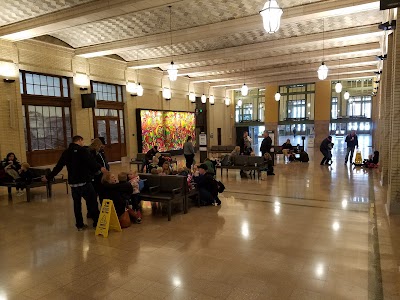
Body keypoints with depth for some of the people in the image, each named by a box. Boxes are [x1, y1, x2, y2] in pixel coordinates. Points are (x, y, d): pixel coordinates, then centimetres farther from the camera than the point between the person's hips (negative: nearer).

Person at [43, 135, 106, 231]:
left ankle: (79, 225, 18)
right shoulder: (82, 150, -9)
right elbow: (91, 161, -25)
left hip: (73, 183, 6)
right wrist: (99, 167, -33)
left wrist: (48, 177, 27)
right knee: (92, 202, 2)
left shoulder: (66, 152, 11)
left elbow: (58, 167, 16)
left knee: (77, 204, 13)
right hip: (84, 182, -6)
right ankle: (97, 222, 7)